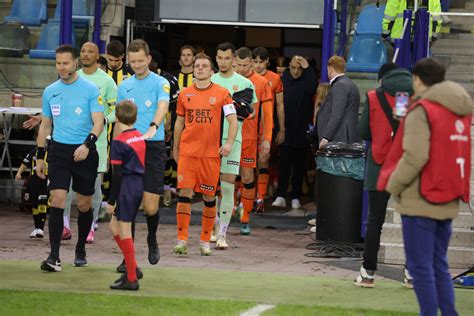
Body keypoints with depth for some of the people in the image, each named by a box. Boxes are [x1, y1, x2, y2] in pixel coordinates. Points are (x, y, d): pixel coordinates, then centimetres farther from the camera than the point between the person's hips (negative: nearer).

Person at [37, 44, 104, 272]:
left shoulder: (90, 90, -4)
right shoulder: (50, 91, 8)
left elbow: (98, 122, -10)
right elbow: (45, 125, 16)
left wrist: (87, 144, -27)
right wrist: (40, 156, 13)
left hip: (84, 152, -2)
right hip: (59, 150, 2)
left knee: (84, 205, 6)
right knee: (57, 200, -11)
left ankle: (80, 250, 26)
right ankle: (54, 256, -14)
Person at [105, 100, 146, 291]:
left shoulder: (119, 143, -13)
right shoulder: (141, 138, 9)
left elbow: (117, 174, -14)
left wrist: (111, 200, -9)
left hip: (126, 186, -8)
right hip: (139, 184, 8)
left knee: (124, 231, -3)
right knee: (114, 225, 19)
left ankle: (131, 279, -1)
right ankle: (132, 268, 18)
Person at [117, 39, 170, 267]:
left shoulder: (160, 83, -2)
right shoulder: (124, 86, 12)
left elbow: (163, 107, -21)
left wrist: (153, 127, -41)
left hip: (153, 147, -3)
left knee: (151, 206, -4)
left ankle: (152, 240, 26)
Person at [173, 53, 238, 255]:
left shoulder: (221, 93, 1)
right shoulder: (185, 94, 9)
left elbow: (233, 121, -1)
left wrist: (229, 143, -15)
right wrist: (175, 149, 19)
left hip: (211, 153, -1)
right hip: (187, 152, 1)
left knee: (209, 197, 4)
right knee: (184, 193, -8)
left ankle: (205, 241, 16)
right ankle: (182, 240, -5)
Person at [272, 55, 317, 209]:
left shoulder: (306, 80, -1)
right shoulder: (283, 79, 3)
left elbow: (312, 89, -23)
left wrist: (307, 68, -22)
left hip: (301, 131, -1)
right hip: (285, 129, 1)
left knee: (299, 165, 5)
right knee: (284, 164, 1)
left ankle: (296, 198, 10)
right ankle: (280, 196, 2)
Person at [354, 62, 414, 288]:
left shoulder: (374, 98, -1)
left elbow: (363, 132, 0)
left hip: (381, 167, -1)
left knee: (375, 221, 5)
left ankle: (368, 273, 6)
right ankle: (413, 274, 10)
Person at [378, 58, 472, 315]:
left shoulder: (421, 110, -13)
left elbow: (414, 157, -20)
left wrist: (393, 185, -8)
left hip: (420, 200, -8)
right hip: (448, 202, 8)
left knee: (420, 265, -1)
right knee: (439, 265, 14)